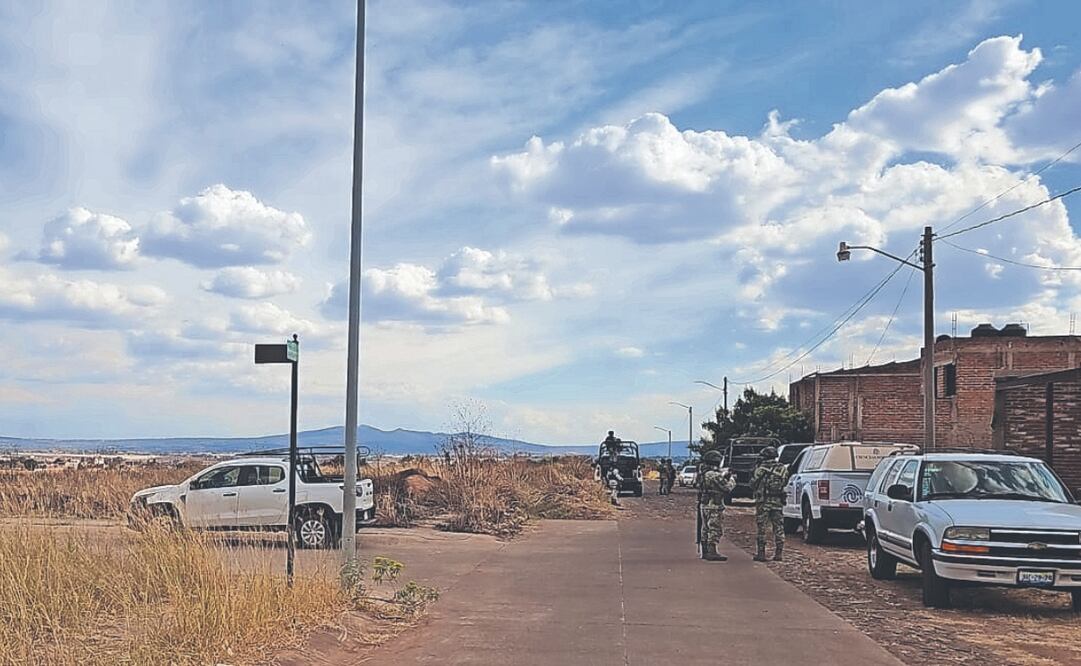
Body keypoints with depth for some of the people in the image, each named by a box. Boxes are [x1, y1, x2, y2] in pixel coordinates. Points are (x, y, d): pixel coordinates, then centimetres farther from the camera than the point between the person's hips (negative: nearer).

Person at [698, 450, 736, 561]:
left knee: (706, 529, 14)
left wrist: (724, 475, 15)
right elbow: (727, 488, -14)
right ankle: (712, 553, -4)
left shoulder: (704, 474, 9)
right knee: (715, 529, -4)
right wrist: (731, 479, 3)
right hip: (714, 506, -9)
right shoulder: (715, 475, -19)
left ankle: (705, 552, 20)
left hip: (704, 505, 9)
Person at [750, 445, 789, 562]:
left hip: (763, 502, -3)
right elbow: (785, 483, 12)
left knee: (762, 528, 3)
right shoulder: (783, 469, 3)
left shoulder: (760, 469, -7)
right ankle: (778, 553, 9)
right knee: (778, 528, 9)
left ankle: (761, 554, 2)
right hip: (778, 502, 3)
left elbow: (753, 485, -1)